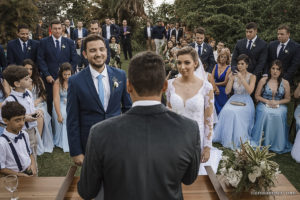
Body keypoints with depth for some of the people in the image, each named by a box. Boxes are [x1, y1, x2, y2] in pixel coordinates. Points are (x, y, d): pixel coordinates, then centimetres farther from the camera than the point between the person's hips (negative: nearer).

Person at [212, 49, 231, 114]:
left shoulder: (228, 68, -9)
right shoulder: (216, 66, 4)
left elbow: (225, 82, -12)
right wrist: (216, 87, -18)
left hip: (223, 91, -3)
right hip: (215, 90, 3)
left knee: (221, 110, -5)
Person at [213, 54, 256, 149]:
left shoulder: (251, 76, 0)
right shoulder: (234, 75, 7)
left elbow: (250, 91, -18)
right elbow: (227, 91, 0)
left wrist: (241, 78, -20)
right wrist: (231, 78, -11)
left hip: (246, 102, -3)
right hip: (234, 100, 3)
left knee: (236, 113, -32)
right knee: (226, 111, -28)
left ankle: (238, 140, -18)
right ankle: (227, 138, -16)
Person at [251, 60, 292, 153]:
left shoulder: (285, 83, 4)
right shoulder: (263, 80, 3)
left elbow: (287, 99, 10)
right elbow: (257, 96, 6)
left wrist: (277, 102, -8)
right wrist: (267, 101, -10)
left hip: (279, 105, 0)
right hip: (264, 104, 0)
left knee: (279, 115, -32)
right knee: (265, 114, -33)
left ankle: (277, 145, -16)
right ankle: (260, 141, -24)